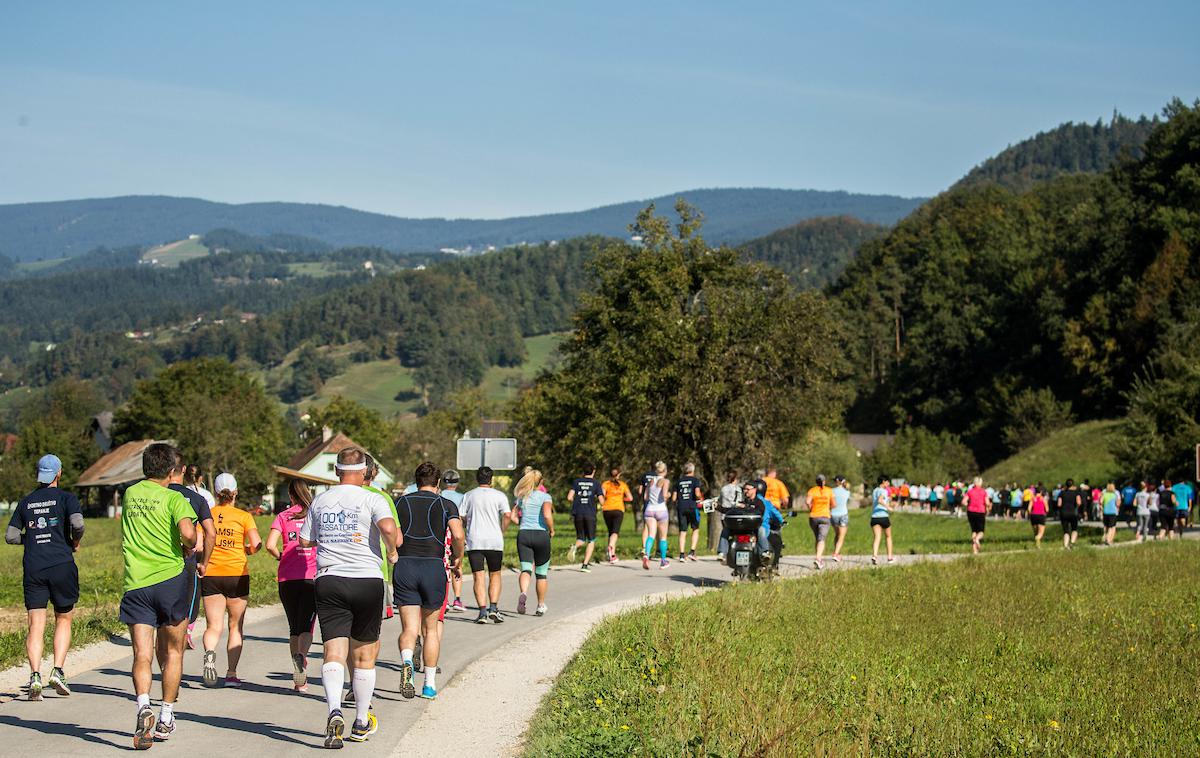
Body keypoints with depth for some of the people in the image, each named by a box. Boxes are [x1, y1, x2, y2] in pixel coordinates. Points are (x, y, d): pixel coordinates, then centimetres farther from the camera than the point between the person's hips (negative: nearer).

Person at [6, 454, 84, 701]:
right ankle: (58, 671, 0)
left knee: (35, 626, 0)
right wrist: (75, 542, 3)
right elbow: (77, 523, -16)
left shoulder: (26, 502, 12)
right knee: (63, 620, 14)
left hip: (32, 567, 2)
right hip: (62, 565, -2)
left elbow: (10, 536, 11)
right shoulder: (66, 498, 0)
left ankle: (35, 675, -17)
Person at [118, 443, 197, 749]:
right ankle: (166, 718, 17)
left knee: (142, 655, -4)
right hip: (170, 579, -2)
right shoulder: (173, 498, -4)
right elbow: (187, 532, -21)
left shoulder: (130, 494, 12)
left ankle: (144, 707, -28)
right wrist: (190, 547, 0)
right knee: (173, 652, 14)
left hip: (135, 584, 3)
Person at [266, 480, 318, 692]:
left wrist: (281, 557, 12)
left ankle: (299, 680, 12)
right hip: (311, 577, -1)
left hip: (287, 578, 1)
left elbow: (270, 545, -7)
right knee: (306, 626, -4)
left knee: (294, 627, 11)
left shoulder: (283, 517, 6)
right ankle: (301, 655, -35)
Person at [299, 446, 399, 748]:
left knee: (334, 653, -5)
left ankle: (334, 711, -30)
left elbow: (304, 541, 16)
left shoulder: (319, 501, 9)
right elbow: (388, 528, -21)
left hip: (328, 580, 2)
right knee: (364, 655, 12)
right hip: (367, 581, -2)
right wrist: (392, 551, -3)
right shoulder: (372, 499, -3)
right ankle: (361, 724, 21)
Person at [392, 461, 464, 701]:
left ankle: (406, 662, -31)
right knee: (430, 628, 14)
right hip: (434, 567, -1)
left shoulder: (401, 502, 11)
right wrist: (458, 560, 5)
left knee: (409, 628, 0)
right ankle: (430, 685, 15)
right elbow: (458, 535, -10)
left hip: (404, 566, 1)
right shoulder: (446, 505, 5)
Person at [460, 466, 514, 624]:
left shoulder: (468, 496, 8)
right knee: (495, 575, 13)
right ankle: (494, 608, 0)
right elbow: (507, 515, -11)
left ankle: (483, 611, -11)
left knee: (479, 577, 0)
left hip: (474, 541, 1)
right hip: (494, 541, -1)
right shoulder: (499, 496, 3)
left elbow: (461, 519, 4)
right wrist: (501, 532, 3)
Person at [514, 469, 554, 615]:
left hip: (523, 534, 2)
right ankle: (541, 606, 21)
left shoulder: (520, 497, 8)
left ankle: (523, 593, -36)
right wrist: (552, 530, -2)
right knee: (541, 573, 12)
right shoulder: (545, 496, -3)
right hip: (541, 535, -2)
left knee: (526, 569, -6)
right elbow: (547, 516, -18)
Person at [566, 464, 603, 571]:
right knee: (591, 540, 9)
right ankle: (585, 564, -2)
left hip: (577, 513, 2)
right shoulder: (596, 483, 2)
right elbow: (601, 501, -2)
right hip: (590, 514, -2)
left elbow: (569, 498, -2)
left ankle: (575, 547, -20)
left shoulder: (576, 482, 7)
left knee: (581, 539, 15)